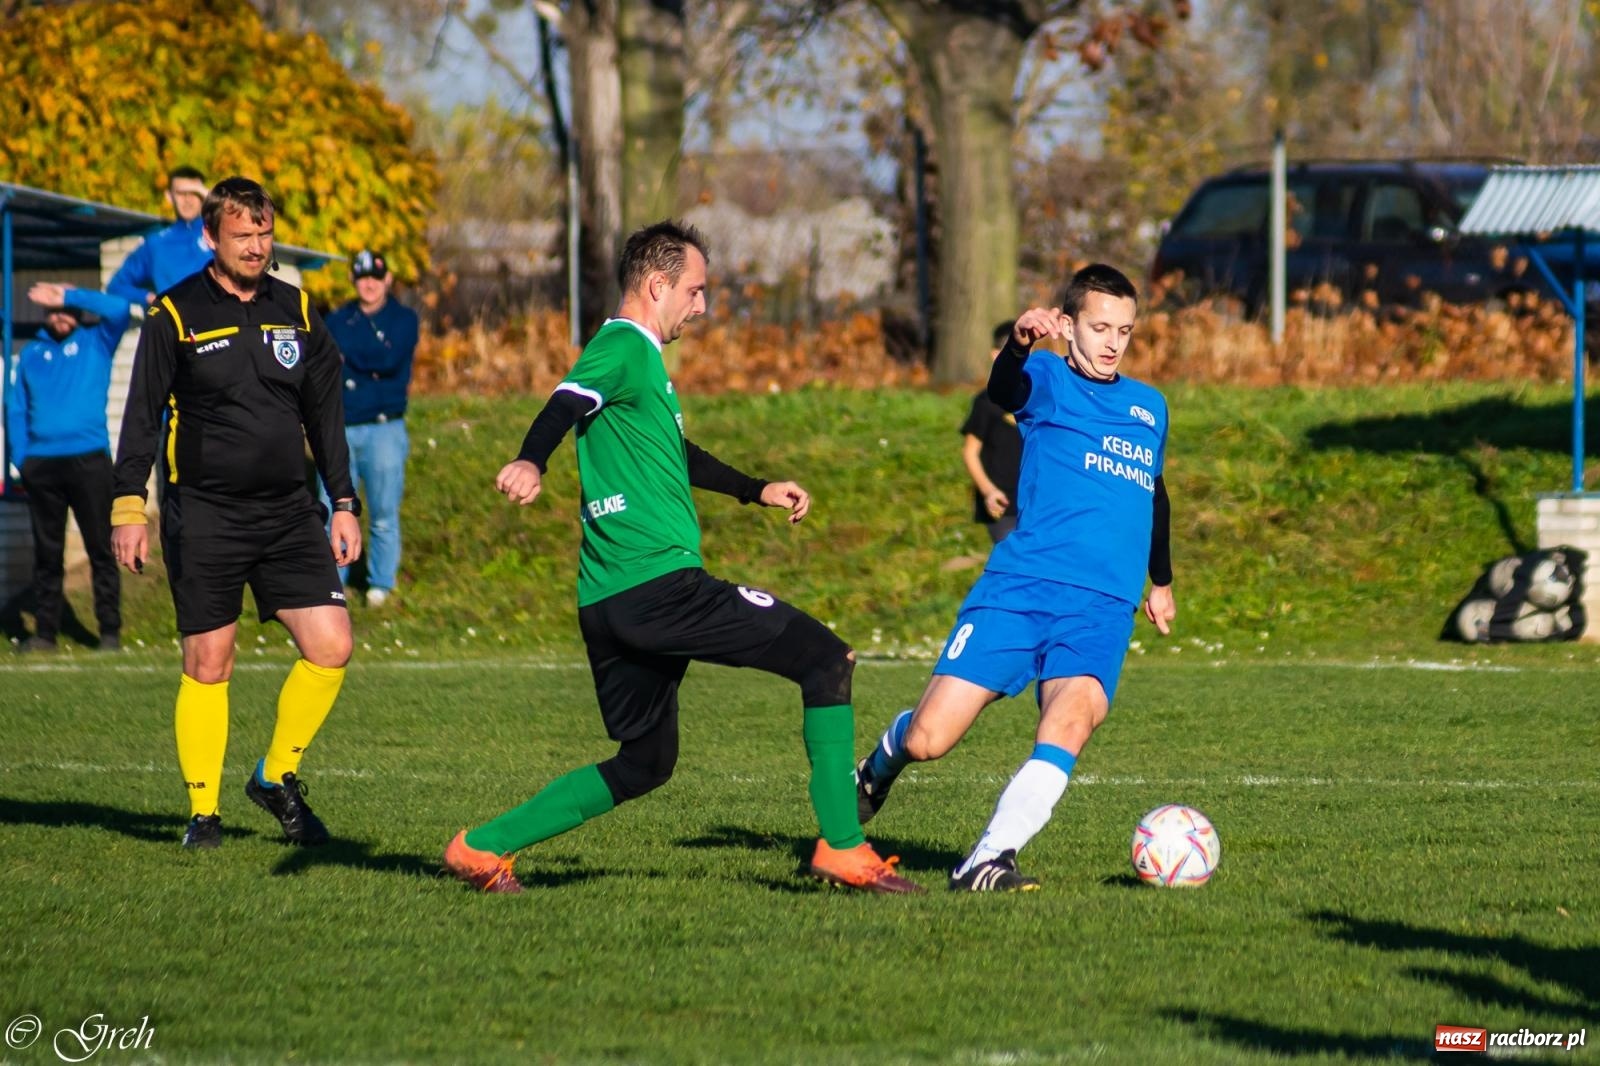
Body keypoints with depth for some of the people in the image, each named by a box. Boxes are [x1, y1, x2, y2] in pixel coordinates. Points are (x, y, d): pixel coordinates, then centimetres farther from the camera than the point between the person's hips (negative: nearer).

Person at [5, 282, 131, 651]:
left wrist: (68, 297, -8)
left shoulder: (96, 342, 8)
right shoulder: (30, 353, 14)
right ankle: (45, 632, 8)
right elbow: (16, 409, 12)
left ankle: (110, 631, 0)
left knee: (101, 549, -2)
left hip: (89, 459, -2)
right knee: (47, 553, 5)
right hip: (42, 465, 2)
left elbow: (118, 309, -11)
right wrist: (21, 461, 0)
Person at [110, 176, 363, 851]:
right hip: (203, 515, -3)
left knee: (331, 646, -7)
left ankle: (277, 777, 12)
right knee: (207, 664, 0)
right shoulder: (176, 315, -2)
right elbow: (142, 416, -1)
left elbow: (324, 414, 16)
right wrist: (128, 507, -6)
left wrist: (344, 504, 12)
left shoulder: (296, 311, 9)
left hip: (288, 511, 3)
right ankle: (203, 811, 12)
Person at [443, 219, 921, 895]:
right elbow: (569, 401, -26)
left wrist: (755, 490, 49)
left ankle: (483, 846, 13)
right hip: (661, 583, -10)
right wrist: (531, 463, -45)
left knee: (643, 764, 18)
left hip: (611, 603, 10)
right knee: (827, 659, -6)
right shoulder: (626, 347, -6)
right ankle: (842, 849, -10)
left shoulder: (635, 356, 25)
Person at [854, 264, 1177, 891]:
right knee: (927, 739, -7)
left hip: (1102, 610, 3)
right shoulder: (1049, 380, 3)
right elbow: (1005, 389, -22)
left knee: (1073, 719, -27)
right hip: (1019, 587, -3)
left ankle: (985, 862, -27)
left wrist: (1162, 582, 46)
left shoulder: (1150, 409, 20)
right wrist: (1019, 343, -45)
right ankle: (877, 769, 30)